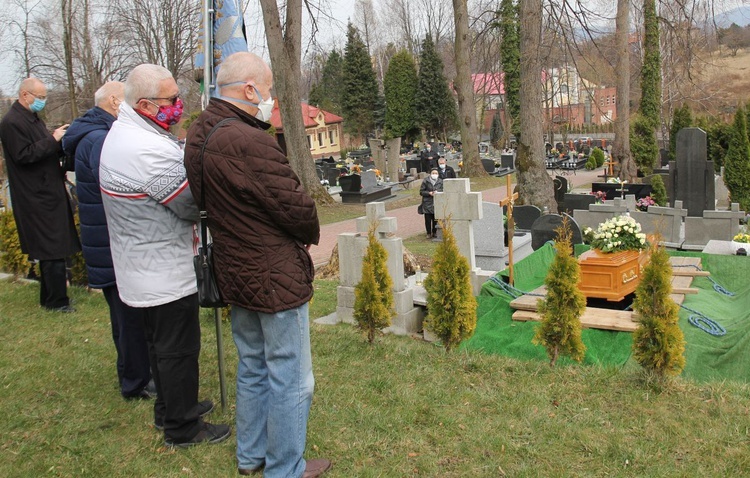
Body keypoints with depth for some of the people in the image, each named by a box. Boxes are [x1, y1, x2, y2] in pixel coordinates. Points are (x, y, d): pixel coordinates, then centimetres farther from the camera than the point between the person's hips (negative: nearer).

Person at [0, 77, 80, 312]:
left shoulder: (33, 118, 16)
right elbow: (24, 155, -20)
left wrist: (61, 140, 3)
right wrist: (53, 140, -19)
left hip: (49, 192, 10)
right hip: (37, 197, -10)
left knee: (52, 247, 13)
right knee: (52, 248, -6)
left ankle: (50, 296, 23)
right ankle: (57, 301, 3)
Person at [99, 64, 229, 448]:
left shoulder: (120, 134, 7)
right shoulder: (150, 150, -28)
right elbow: (193, 206, -22)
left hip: (144, 269, 10)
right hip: (166, 273, -10)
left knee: (161, 342, 23)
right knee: (179, 349, 4)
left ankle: (169, 408, 40)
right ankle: (182, 428, 20)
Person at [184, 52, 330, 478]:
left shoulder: (200, 134, 4)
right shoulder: (249, 143, -26)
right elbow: (296, 207, -22)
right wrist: (311, 232, 1)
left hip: (236, 274, 10)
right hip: (276, 278, -10)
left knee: (253, 369, 23)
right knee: (291, 380, 6)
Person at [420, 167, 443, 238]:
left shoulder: (440, 181, 5)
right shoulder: (426, 181, -1)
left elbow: (443, 191, 8)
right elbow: (421, 192, 0)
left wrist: (437, 192, -12)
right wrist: (429, 193, -13)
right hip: (427, 203, -2)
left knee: (435, 219, 3)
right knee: (428, 219, -2)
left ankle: (434, 232, 21)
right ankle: (429, 233, 11)